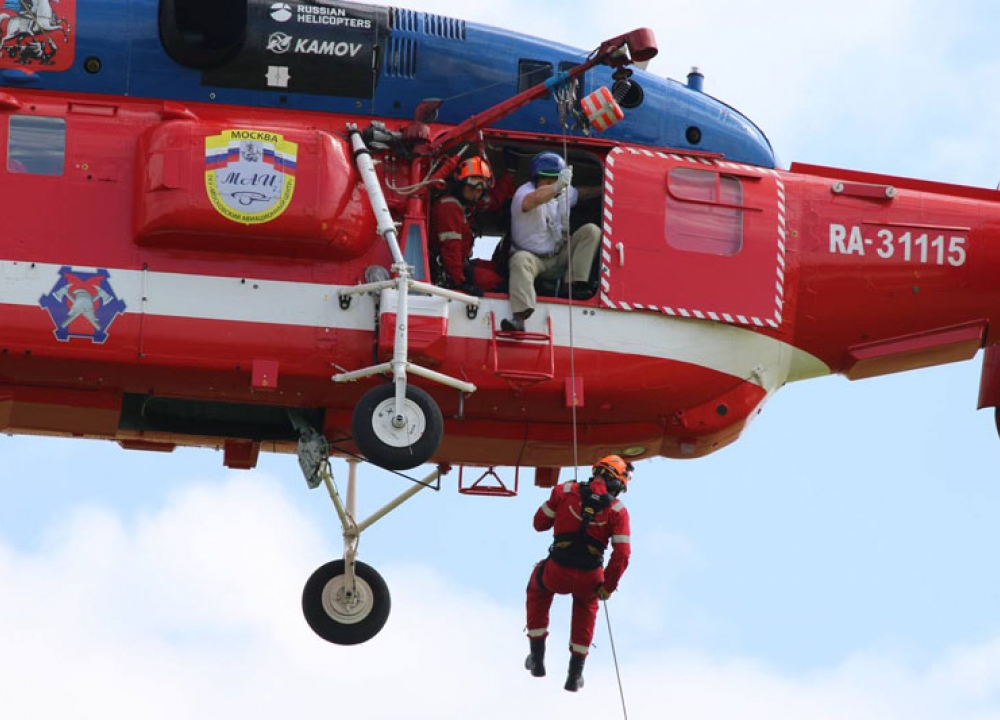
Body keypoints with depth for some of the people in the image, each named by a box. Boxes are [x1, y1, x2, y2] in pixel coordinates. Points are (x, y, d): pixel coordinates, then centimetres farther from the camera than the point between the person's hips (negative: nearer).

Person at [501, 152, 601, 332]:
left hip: (559, 257, 6)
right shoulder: (524, 192, -22)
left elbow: (582, 193, 26)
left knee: (591, 231, -7)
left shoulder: (564, 192, 0)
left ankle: (575, 283, -16)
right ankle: (519, 318, -57)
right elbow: (532, 200, -49)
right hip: (533, 257, -6)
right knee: (520, 260, -40)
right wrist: (557, 186, -64)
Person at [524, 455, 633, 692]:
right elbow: (622, 555, -9)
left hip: (556, 575, 0)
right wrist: (607, 587, 4)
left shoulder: (565, 491, -4)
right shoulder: (617, 510, -4)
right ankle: (575, 674, 37)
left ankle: (537, 657, 35)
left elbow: (540, 523, 6)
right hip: (589, 580, 0)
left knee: (538, 587, 37)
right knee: (587, 604, 37)